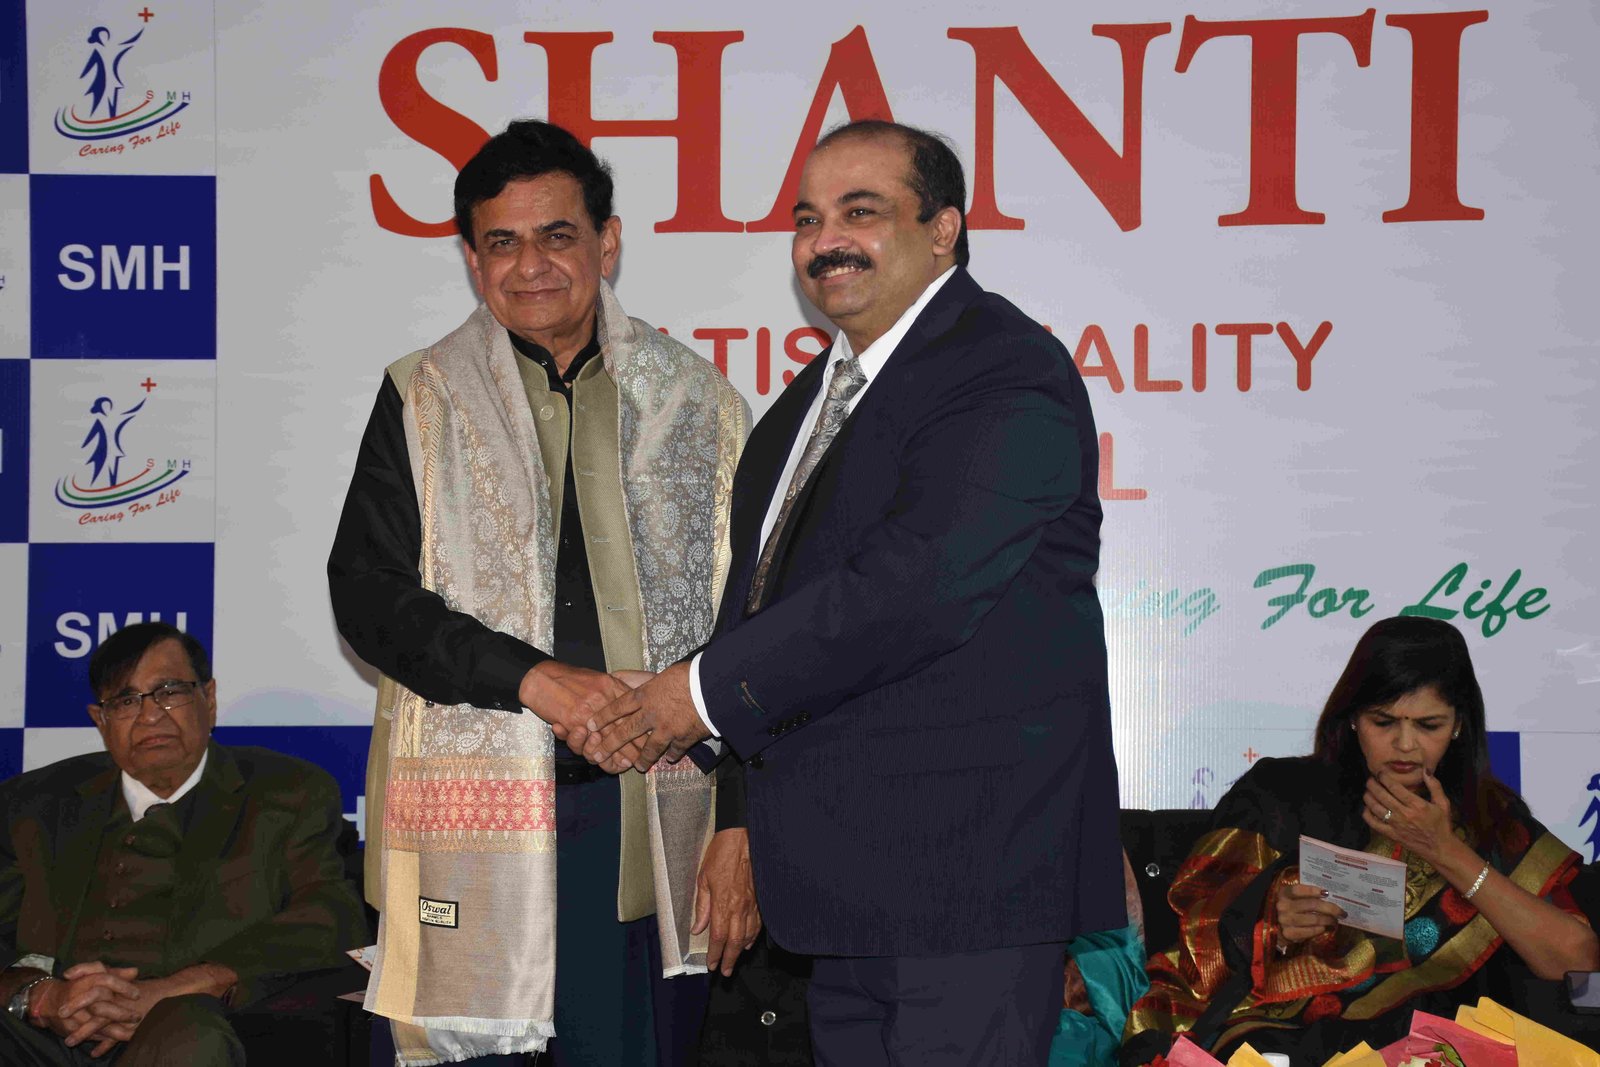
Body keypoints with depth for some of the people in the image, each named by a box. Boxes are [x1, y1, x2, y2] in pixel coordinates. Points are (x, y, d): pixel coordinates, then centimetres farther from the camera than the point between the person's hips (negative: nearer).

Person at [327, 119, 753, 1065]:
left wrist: (743, 827, 0)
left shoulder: (702, 407, 8)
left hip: (652, 832, 0)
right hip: (473, 826, 0)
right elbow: (366, 593, 0)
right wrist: (532, 677, -13)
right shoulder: (423, 401, 9)